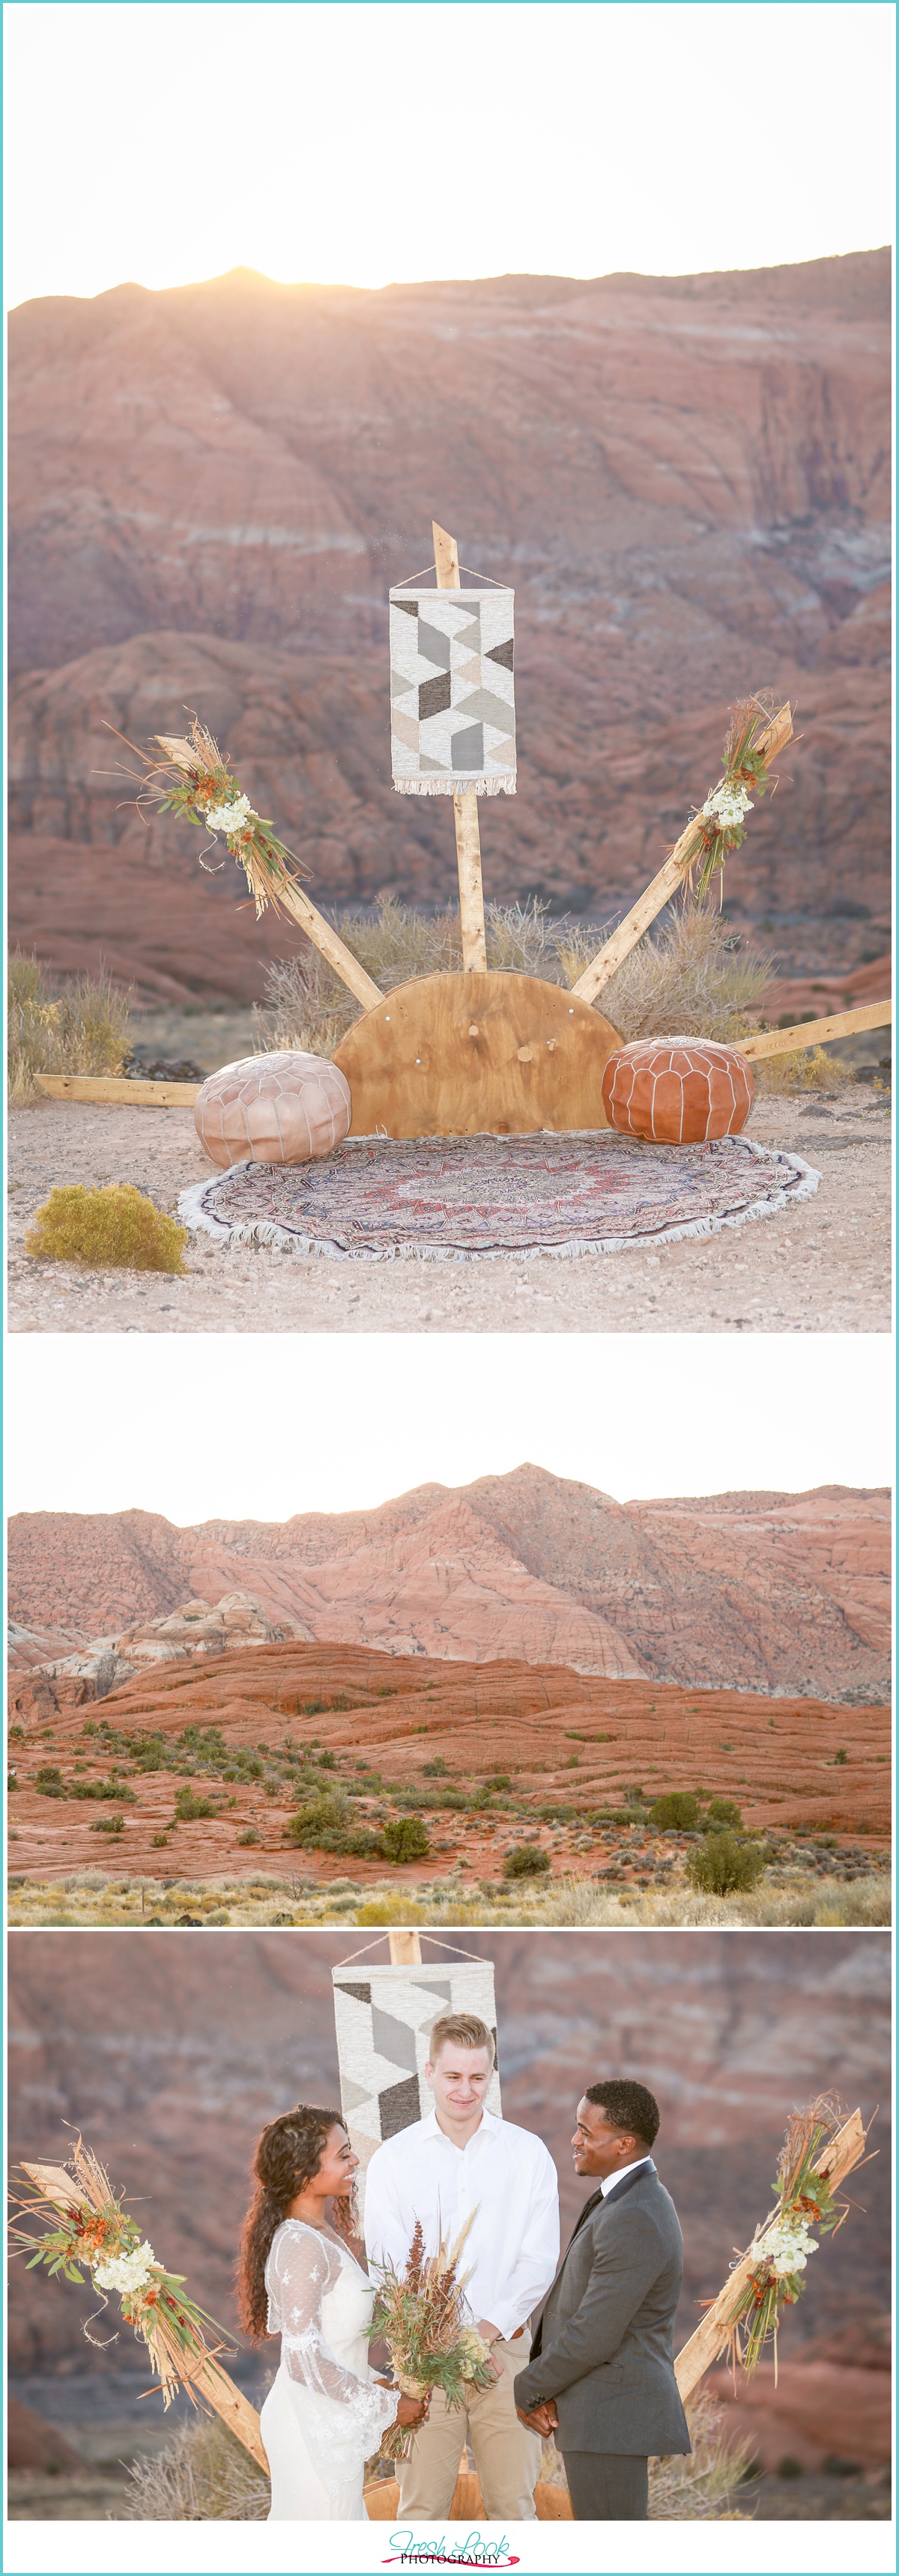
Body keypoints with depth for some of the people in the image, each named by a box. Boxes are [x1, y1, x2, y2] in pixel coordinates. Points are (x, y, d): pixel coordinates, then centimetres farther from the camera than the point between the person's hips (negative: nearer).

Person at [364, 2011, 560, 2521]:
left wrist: (492, 2326, -12)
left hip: (505, 2348, 1)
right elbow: (386, 2263, -1)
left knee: (514, 2502, 1)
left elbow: (540, 2259, 2)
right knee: (422, 2506, -2)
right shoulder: (393, 2159, 4)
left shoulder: (527, 2154, 6)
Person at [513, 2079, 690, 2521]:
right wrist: (540, 2388, 1)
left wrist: (527, 2391, -8)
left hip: (612, 2415, -11)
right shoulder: (625, 2199, 12)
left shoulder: (632, 2221, -22)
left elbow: (593, 2336, -23)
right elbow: (572, 2305, 13)